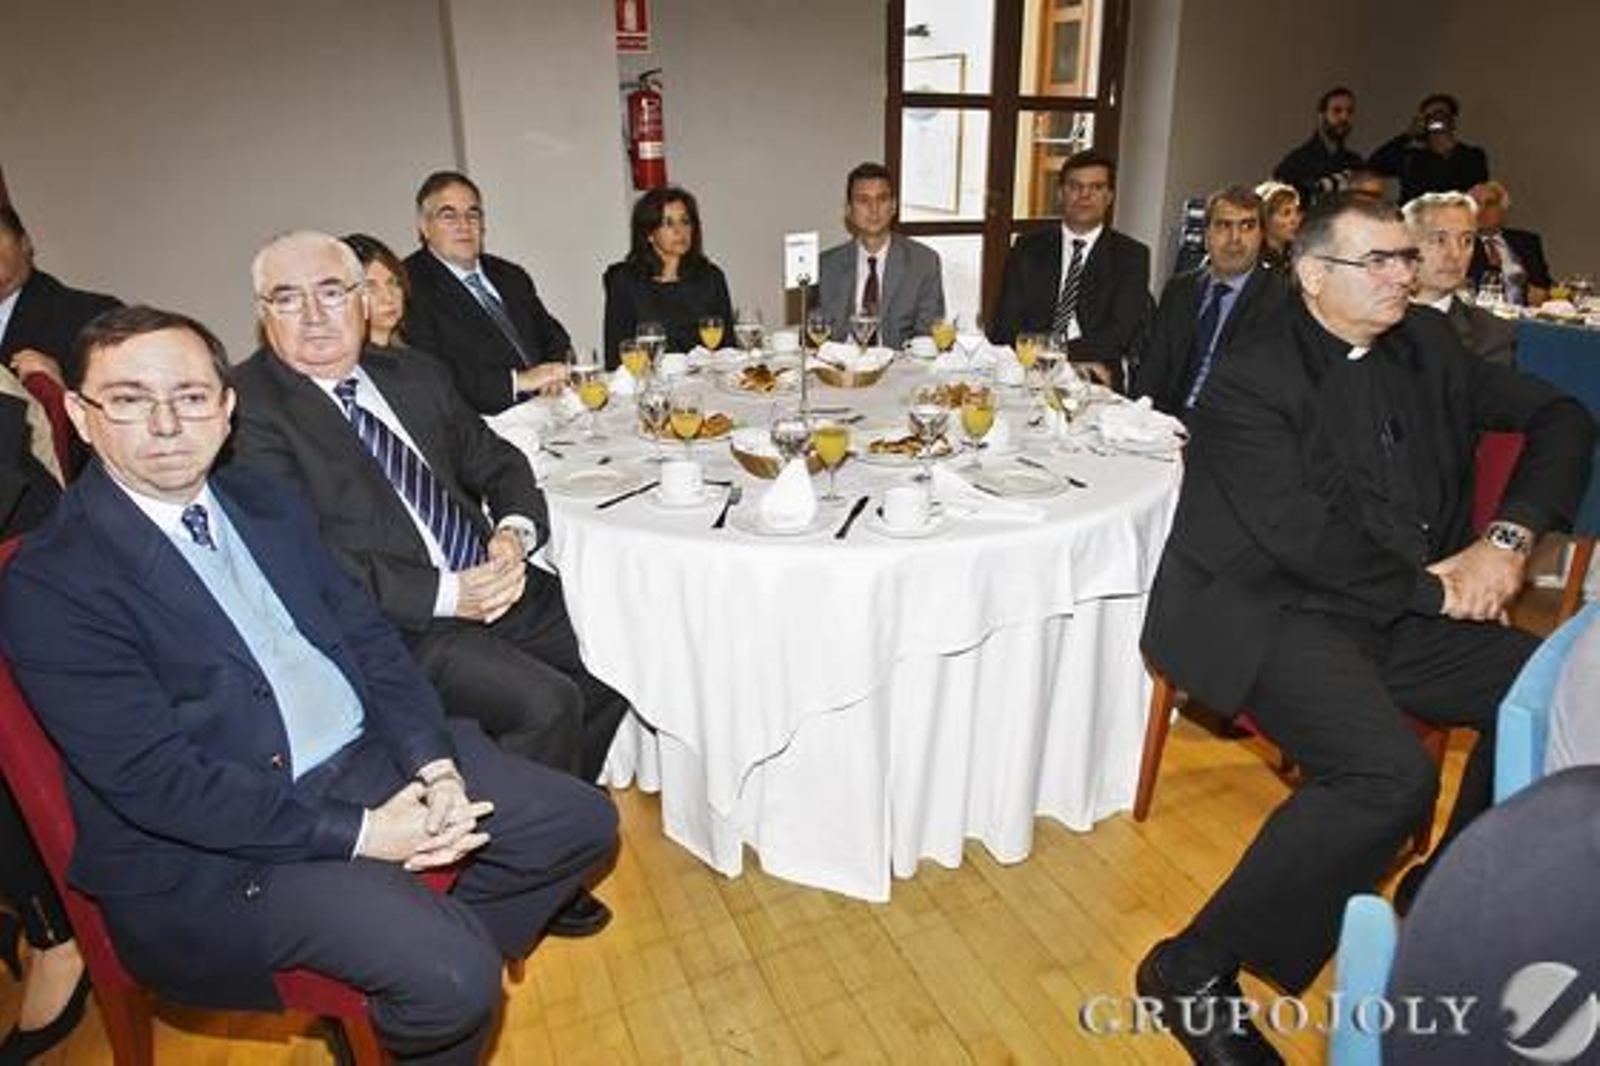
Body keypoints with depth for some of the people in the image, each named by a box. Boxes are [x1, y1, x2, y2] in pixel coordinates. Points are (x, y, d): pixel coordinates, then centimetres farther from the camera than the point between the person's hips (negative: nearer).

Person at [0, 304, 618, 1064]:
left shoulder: (269, 504, 9)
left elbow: (369, 637, 7)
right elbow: (154, 779, -18)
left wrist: (436, 767, -8)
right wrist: (360, 834, -19)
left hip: (373, 757, 7)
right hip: (219, 849, -6)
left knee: (583, 824, 3)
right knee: (452, 981, -24)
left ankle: (457, 946, 27)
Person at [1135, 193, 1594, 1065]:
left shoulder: (1426, 345, 11)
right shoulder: (1248, 383, -11)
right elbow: (1299, 534, -20)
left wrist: (1508, 538, -2)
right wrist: (1432, 586, -9)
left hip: (1403, 610, 8)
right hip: (1272, 612, -7)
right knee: (1391, 775, -29)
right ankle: (1192, 973, -14)